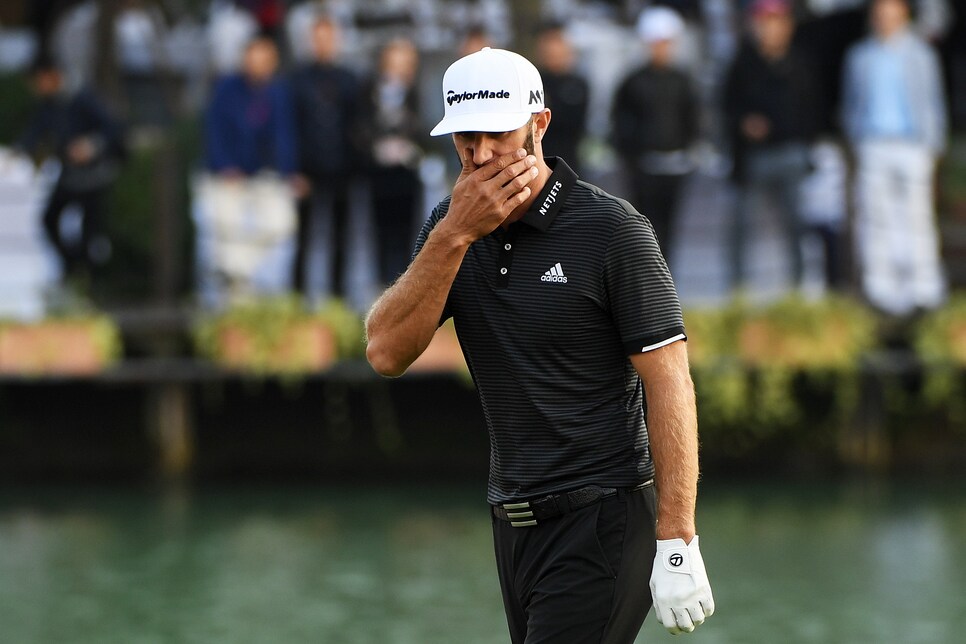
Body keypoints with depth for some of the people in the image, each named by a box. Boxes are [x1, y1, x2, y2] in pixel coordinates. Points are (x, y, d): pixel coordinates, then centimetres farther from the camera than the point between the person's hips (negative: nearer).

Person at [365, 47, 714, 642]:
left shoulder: (613, 229, -11)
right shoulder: (451, 226, 6)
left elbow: (669, 382, -14)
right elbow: (387, 353, -4)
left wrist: (677, 545, -20)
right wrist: (455, 235, -16)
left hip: (602, 519, -6)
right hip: (514, 521, 6)